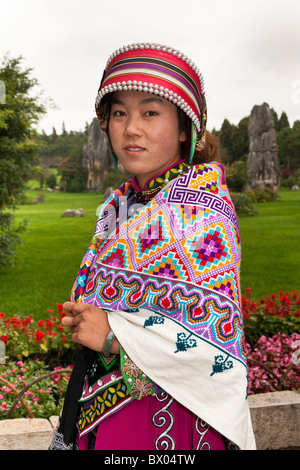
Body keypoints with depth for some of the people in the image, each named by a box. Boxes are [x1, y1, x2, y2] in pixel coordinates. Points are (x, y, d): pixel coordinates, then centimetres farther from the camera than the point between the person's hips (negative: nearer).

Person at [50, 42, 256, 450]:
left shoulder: (201, 207, -19)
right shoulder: (119, 205, 5)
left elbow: (219, 337, -24)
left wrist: (112, 335, -19)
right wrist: (83, 319, -3)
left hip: (169, 418, -7)